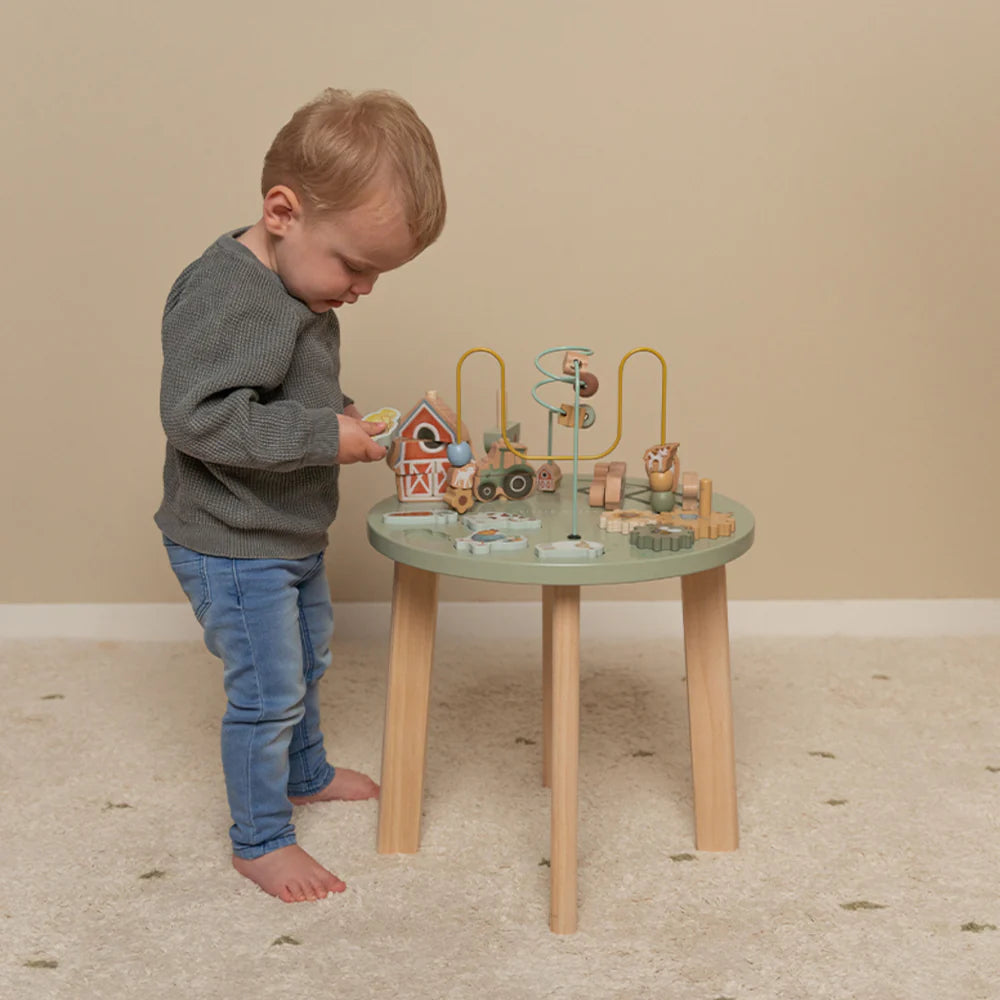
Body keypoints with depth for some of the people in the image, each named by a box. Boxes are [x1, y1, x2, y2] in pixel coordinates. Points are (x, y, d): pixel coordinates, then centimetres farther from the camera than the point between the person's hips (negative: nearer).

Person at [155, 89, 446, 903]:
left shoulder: (301, 290, 3)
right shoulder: (225, 295, -28)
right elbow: (195, 415, -35)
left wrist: (345, 418, 0)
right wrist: (323, 435, -32)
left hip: (292, 536, 10)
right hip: (232, 548, -10)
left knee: (307, 658, 26)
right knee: (268, 691, 1)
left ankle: (305, 772, 50)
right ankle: (261, 841, 20)